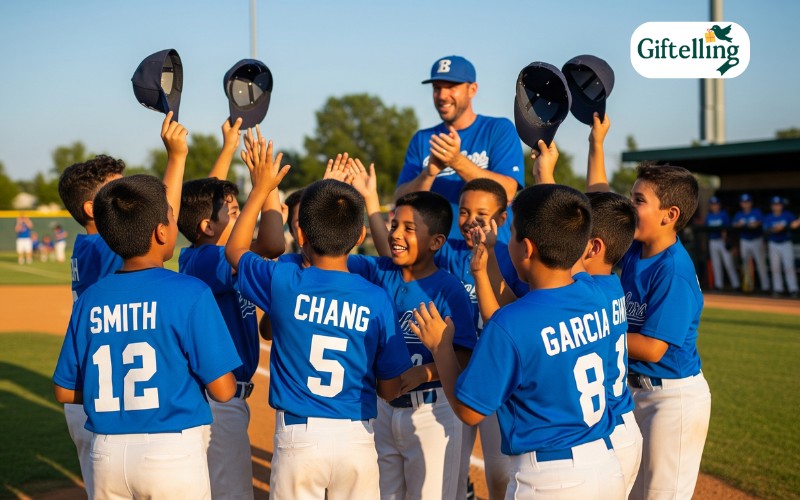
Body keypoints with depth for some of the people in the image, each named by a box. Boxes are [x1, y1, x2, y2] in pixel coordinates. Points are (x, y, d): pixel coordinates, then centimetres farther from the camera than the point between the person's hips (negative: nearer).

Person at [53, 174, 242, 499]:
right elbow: (222, 390, -11)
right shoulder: (190, 293, -11)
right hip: (173, 453, -4)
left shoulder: (90, 300, 3)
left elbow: (65, 392, 8)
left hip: (106, 457, 4)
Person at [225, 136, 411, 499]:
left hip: (298, 438, 0)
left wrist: (261, 187, 21)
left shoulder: (284, 283, -8)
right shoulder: (377, 300, -7)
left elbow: (235, 250, 14)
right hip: (357, 439, 0)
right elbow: (390, 388, 1)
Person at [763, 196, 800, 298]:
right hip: (773, 244, 1)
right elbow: (766, 231, -10)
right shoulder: (768, 218, 2)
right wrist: (774, 229, -29)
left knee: (789, 266, -8)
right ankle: (777, 289, 13)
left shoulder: (787, 215, 0)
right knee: (775, 268, 4)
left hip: (786, 244, -1)